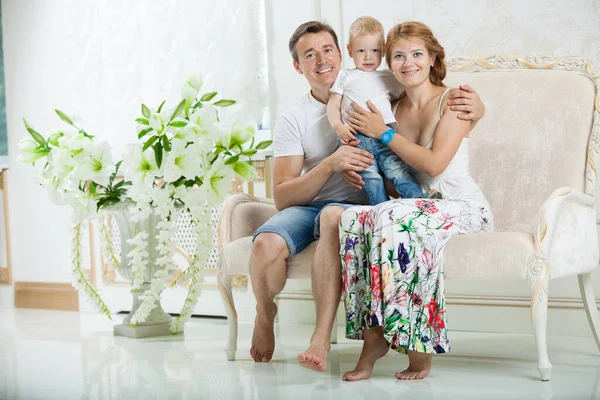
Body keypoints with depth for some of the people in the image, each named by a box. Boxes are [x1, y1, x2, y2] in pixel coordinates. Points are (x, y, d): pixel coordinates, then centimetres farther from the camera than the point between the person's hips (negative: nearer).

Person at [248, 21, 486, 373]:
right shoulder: (293, 120, 5)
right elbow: (282, 197, -4)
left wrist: (475, 107, -12)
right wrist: (331, 164, -19)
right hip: (304, 206, 1)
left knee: (334, 215, -39)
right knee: (266, 244, -32)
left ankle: (322, 337, -37)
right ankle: (265, 312, 3)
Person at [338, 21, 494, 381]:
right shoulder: (395, 110, 13)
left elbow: (434, 163, -15)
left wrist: (383, 133, -9)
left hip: (464, 208, -5)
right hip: (418, 206, 5)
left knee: (394, 218, -35)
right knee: (354, 218, -25)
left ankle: (418, 344, -26)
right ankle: (373, 337, -26)